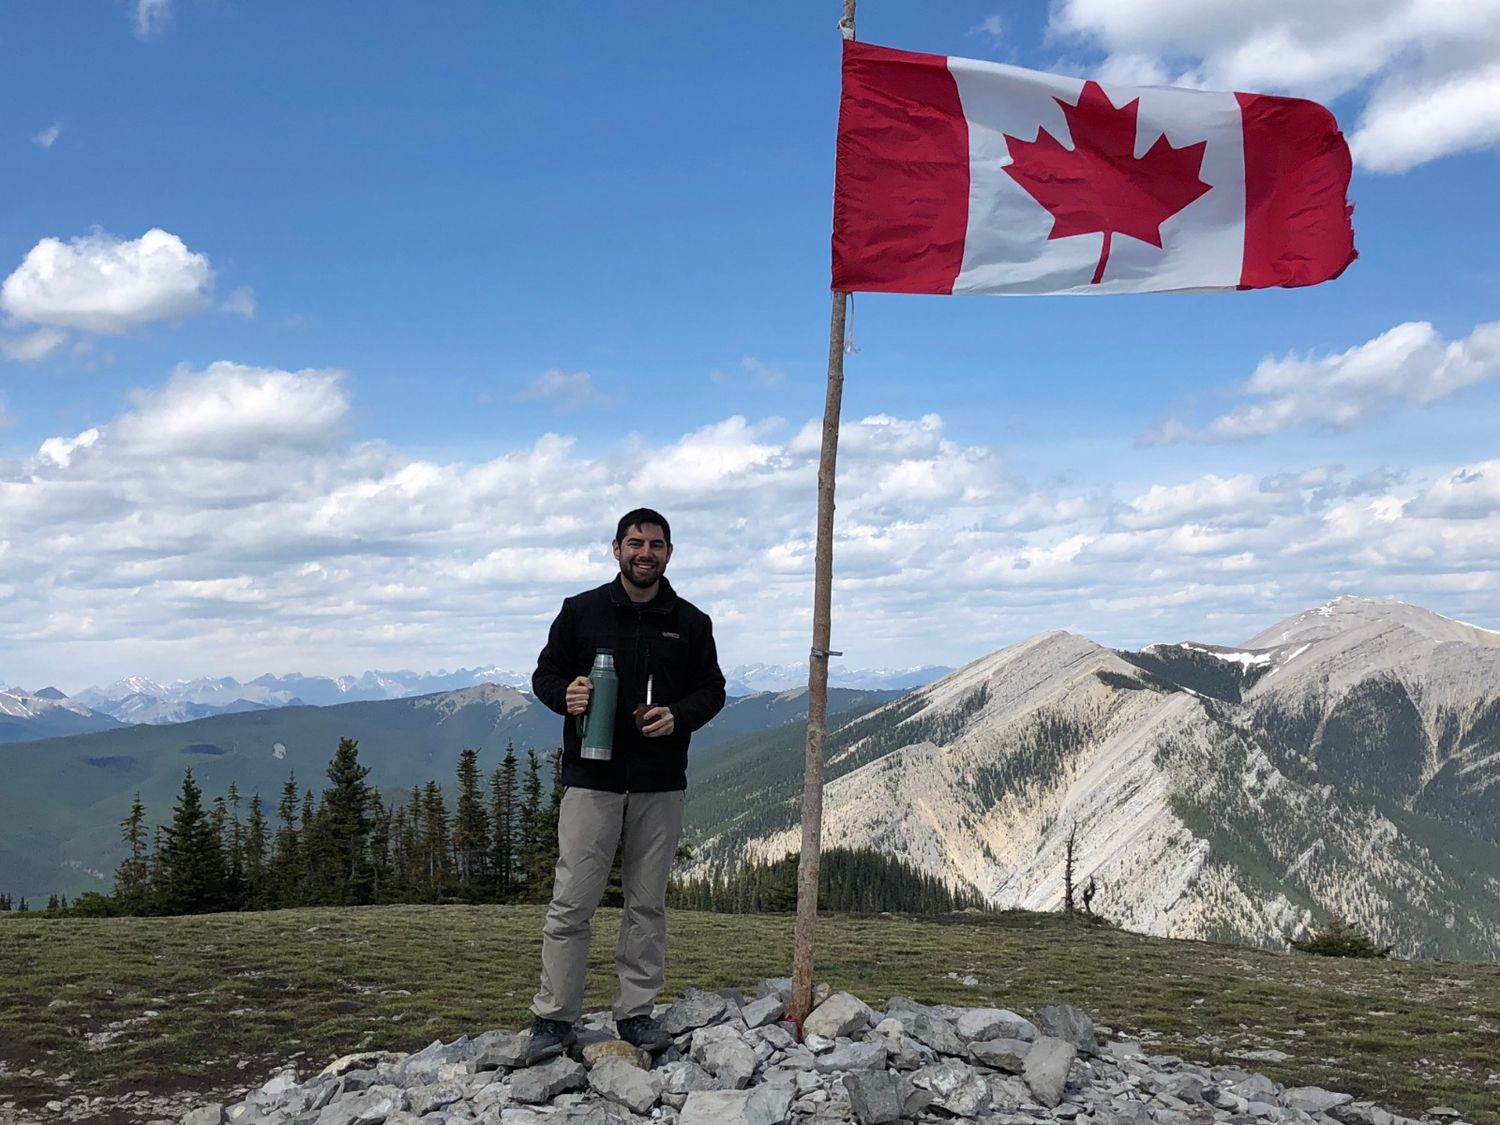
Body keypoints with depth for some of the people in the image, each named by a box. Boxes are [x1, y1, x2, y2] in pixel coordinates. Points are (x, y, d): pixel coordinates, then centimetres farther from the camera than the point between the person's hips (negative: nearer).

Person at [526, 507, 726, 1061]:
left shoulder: (691, 623, 8)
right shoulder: (581, 611, 3)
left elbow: (712, 689, 13)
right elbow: (545, 674, 10)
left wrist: (679, 716, -7)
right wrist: (565, 695, -13)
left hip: (661, 785, 2)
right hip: (591, 780, -2)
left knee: (648, 905, 9)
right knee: (571, 903, -2)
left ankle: (636, 1012, 20)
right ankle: (554, 1018, 8)